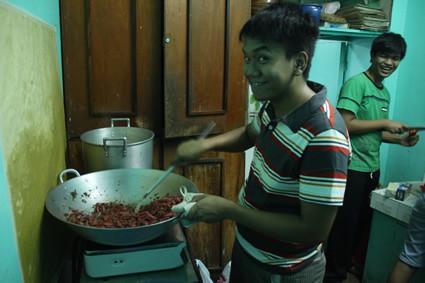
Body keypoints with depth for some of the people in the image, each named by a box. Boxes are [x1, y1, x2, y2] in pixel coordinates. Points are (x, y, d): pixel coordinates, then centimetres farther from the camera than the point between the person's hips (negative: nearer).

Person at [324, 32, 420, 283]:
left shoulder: (385, 92, 13)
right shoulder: (356, 83, -13)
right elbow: (345, 125, -21)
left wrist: (399, 139, 3)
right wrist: (384, 122, -14)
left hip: (373, 168, 8)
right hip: (352, 167, -8)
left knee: (363, 223, 18)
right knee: (345, 223, 3)